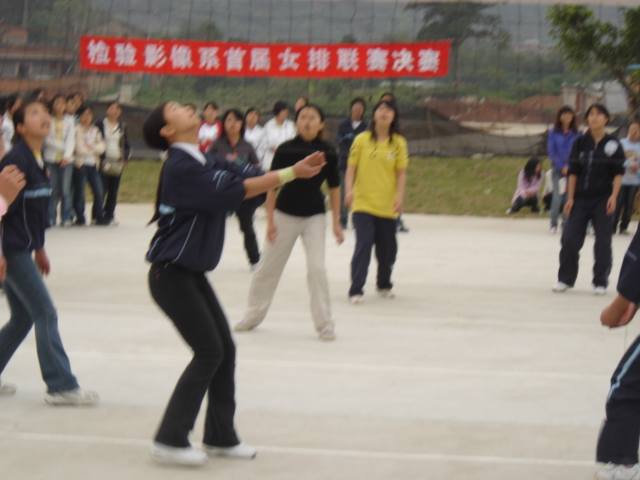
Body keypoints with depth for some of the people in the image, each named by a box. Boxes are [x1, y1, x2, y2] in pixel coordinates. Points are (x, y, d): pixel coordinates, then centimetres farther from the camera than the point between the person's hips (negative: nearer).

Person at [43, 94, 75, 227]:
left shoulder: (69, 121, 8)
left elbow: (71, 140, 0)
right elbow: (47, 140, -3)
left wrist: (67, 156, -13)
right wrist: (62, 147, -10)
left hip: (66, 159, 1)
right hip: (51, 158, -1)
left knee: (65, 190, -4)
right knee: (53, 190, -4)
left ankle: (66, 218, 2)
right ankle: (51, 218, 3)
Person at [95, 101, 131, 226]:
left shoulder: (123, 127, 11)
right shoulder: (100, 124, 0)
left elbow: (127, 145, 15)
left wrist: (125, 158, 0)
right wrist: (98, 158, -9)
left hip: (118, 163, 4)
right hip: (103, 162, -4)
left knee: (114, 191, 5)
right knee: (101, 189, -9)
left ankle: (109, 216, 10)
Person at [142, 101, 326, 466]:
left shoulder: (206, 162, 10)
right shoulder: (181, 168, -19)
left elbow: (250, 176, 4)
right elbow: (230, 191, -25)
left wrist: (296, 171, -10)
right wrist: (289, 175, -23)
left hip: (192, 273, 9)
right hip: (171, 275, -9)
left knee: (225, 349, 9)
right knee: (209, 352, -10)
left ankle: (220, 436, 19)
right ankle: (170, 440, -4)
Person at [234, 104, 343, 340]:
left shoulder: (328, 153, -4)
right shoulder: (285, 150, -7)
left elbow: (334, 188, 4)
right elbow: (272, 185, -2)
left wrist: (336, 222, 3)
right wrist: (270, 219, -5)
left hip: (315, 216, 0)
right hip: (285, 214, 0)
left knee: (316, 268, -10)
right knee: (268, 267, 8)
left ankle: (324, 324, 2)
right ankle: (253, 316, 25)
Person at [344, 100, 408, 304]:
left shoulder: (398, 143, 3)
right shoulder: (361, 140, 0)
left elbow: (401, 172, 2)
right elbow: (351, 168, 0)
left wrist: (399, 196, -10)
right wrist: (349, 190, -14)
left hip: (387, 206, 2)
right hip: (363, 203, -2)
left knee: (387, 249, 9)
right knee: (363, 245, -14)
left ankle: (384, 285, 32)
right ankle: (356, 290, -10)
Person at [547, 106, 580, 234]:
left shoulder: (576, 133, 3)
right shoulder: (554, 132, 2)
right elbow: (551, 151, 0)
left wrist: (569, 167, -8)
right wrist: (562, 166, -8)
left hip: (572, 169, 1)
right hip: (558, 168, -1)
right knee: (557, 196, -7)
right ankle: (553, 224, 1)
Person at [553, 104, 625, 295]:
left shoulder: (613, 145, -2)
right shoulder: (581, 142, 3)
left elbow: (618, 173, -2)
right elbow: (573, 172, 6)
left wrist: (613, 196, -12)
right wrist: (570, 197, 2)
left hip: (603, 200, -2)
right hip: (581, 198, 2)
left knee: (602, 241, -1)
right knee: (569, 238, -1)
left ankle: (600, 282, 11)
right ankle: (565, 279, 14)